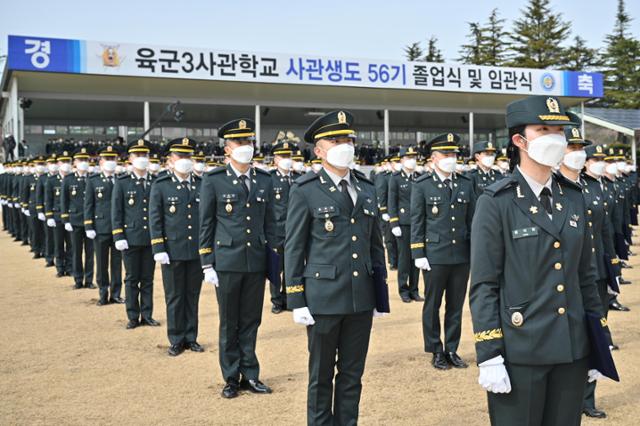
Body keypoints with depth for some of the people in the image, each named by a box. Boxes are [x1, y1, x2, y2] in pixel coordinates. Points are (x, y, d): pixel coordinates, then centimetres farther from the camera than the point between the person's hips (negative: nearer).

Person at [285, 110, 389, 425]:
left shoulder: (367, 188, 9)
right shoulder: (305, 190, -5)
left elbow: (376, 243, 12)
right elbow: (294, 248, -5)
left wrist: (380, 294, 10)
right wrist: (296, 301, -9)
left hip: (361, 299, 4)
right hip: (323, 297, -4)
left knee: (352, 375, 13)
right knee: (321, 376, 10)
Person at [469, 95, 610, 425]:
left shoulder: (573, 198, 8)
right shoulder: (496, 202, -10)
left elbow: (585, 275, 12)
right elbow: (484, 286, -12)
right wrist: (489, 357, -15)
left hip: (573, 350, 6)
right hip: (519, 353, -5)